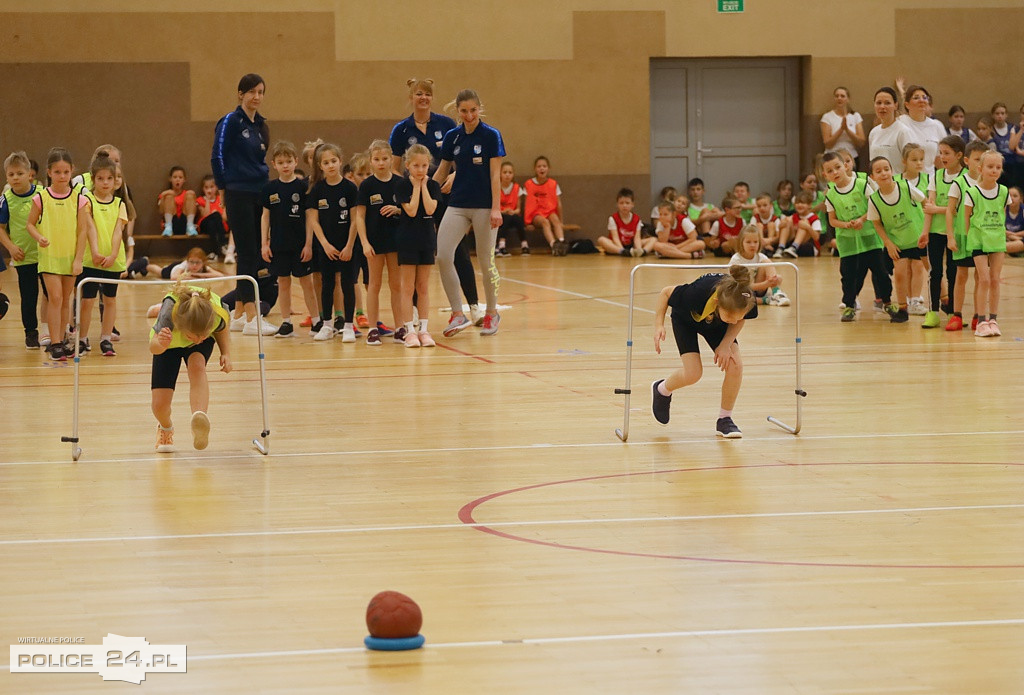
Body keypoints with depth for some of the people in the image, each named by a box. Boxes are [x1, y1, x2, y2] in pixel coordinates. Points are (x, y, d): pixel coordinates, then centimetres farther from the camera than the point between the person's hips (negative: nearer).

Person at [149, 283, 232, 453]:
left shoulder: (219, 312, -36)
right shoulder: (170, 309, -45)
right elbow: (153, 348, -44)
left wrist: (226, 354, -24)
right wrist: (160, 343, -66)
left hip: (199, 349, 0)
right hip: (169, 343, 0)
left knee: (197, 366, -37)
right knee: (160, 405, -8)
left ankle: (200, 416, -56)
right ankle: (166, 428, 29)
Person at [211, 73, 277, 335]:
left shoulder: (260, 125, 14)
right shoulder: (231, 122, -7)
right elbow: (217, 156, -9)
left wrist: (264, 182, 14)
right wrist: (225, 185, -5)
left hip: (259, 195, 7)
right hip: (239, 195, -7)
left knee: (254, 255, 8)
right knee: (247, 253, -10)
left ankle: (239, 313, 17)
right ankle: (251, 317, -11)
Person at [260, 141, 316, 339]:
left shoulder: (302, 187, -4)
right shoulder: (270, 189, 3)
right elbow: (265, 216, 7)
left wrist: (309, 243, -7)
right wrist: (264, 243, 2)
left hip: (300, 243, -2)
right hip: (278, 244, 2)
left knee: (306, 281, 2)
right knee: (283, 282, 7)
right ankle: (286, 323, 13)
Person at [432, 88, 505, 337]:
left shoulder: (491, 136, -5)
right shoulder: (452, 137, 6)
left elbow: (495, 175, -8)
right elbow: (442, 172, 14)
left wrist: (496, 208, -14)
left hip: (484, 206, -4)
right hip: (458, 205, 4)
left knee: (486, 260, 3)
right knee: (442, 257, -10)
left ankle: (492, 313, 22)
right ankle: (458, 314, 0)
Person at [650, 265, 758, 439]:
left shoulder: (747, 299, -35)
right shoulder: (697, 292, -45)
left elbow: (739, 320, -10)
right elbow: (666, 293, -24)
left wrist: (726, 344, -23)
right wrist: (659, 325, -32)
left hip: (716, 324, 3)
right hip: (686, 320, -3)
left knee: (735, 366, -15)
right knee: (693, 373, -15)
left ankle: (724, 420, 6)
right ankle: (662, 390, 19)